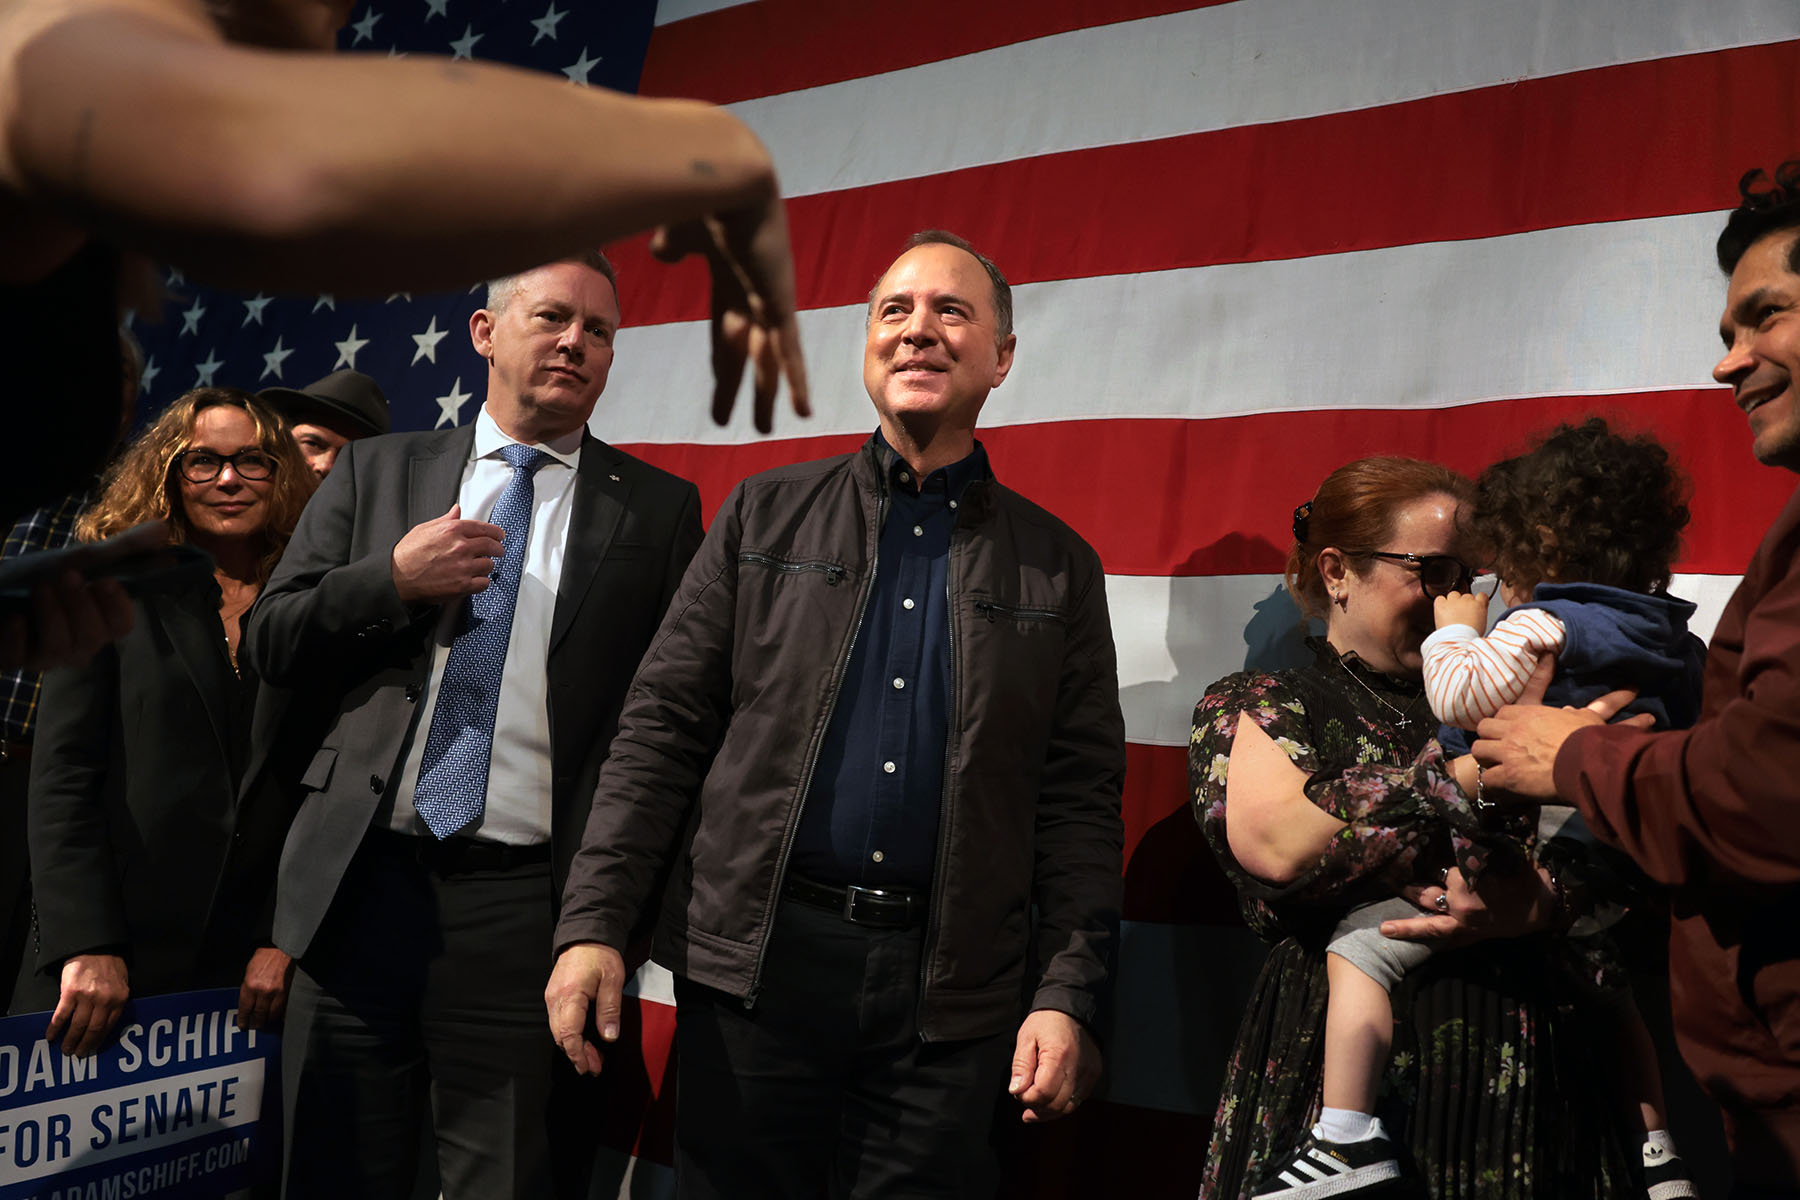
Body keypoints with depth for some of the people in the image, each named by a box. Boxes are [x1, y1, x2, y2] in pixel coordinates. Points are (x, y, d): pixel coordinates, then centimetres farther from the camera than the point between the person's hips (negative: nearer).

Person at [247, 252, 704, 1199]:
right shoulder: (376, 469, 12)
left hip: (534, 906, -2)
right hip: (361, 884, 3)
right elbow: (269, 642, 10)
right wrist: (392, 580, -8)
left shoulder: (661, 508, 5)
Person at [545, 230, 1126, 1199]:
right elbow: (662, 728, 3)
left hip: (952, 996, 0)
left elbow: (1081, 799, 4)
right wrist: (593, 924, -5)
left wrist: (1067, 995, -4)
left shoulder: (1059, 566, 7)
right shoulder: (764, 517, 7)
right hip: (753, 962, 0)